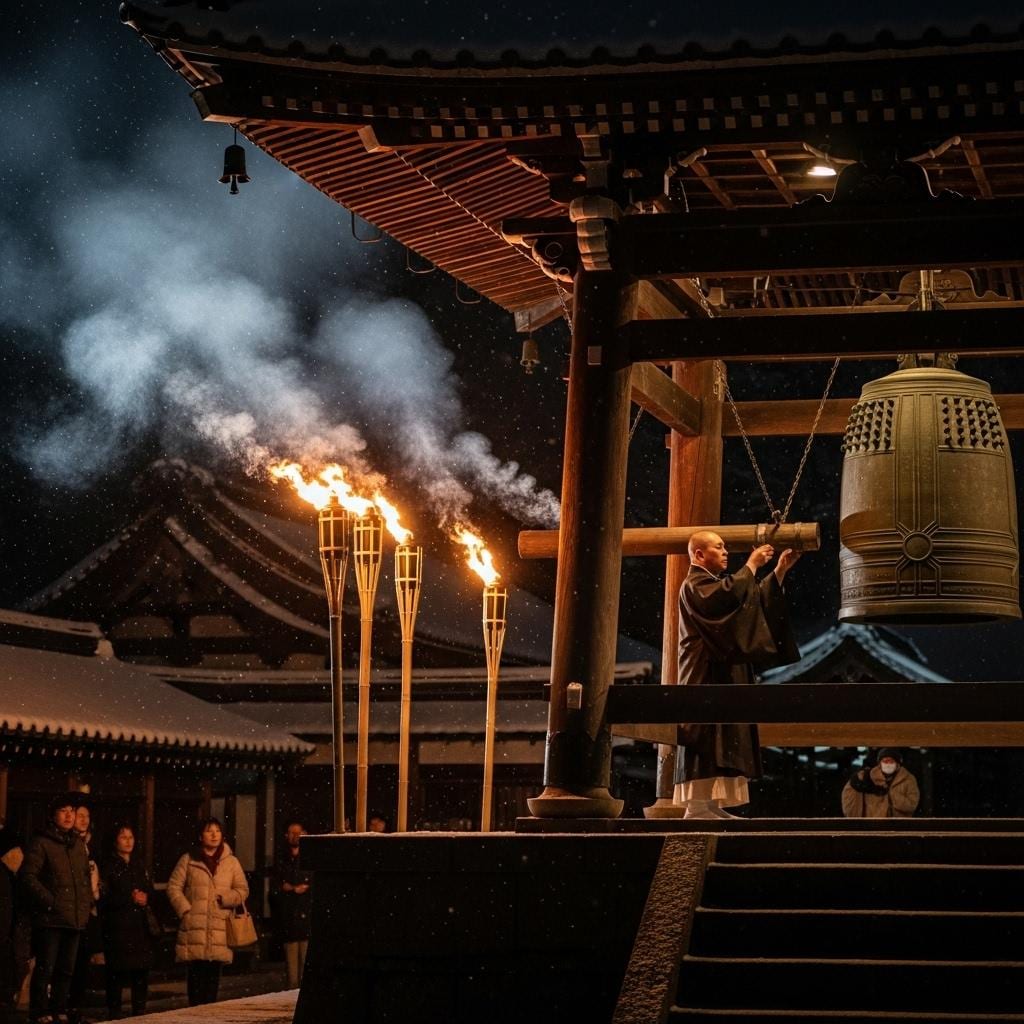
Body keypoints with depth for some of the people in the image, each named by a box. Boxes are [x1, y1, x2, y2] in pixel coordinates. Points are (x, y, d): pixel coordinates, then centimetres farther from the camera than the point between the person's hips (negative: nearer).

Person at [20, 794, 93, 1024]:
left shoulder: (78, 844, 17)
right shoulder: (40, 843, -4)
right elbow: (28, 876, -10)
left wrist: (87, 904, 12)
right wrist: (49, 901, -16)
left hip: (75, 918, 7)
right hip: (51, 918, -7)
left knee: (66, 970, 11)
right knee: (45, 968, -5)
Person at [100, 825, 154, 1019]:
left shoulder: (138, 864, 16)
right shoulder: (108, 866, -3)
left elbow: (150, 889, 18)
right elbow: (104, 897, -10)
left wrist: (145, 897, -4)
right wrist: (130, 898, -14)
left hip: (139, 925, 6)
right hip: (117, 926, -6)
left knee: (141, 970, 6)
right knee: (117, 972, -6)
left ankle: (139, 1014, 15)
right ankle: (114, 1014, 2)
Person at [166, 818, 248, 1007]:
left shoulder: (231, 862, 12)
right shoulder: (188, 860, 7)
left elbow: (243, 890, 13)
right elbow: (173, 887, 7)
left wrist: (225, 898, -6)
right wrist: (185, 910, -6)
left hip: (220, 927, 2)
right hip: (194, 926, -2)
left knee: (213, 975, 2)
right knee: (196, 973, -5)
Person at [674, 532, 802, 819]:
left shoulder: (716, 583, 25)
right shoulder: (694, 584, -6)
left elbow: (758, 598, 24)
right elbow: (727, 595, -26)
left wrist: (781, 568, 14)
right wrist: (752, 564, -18)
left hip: (724, 675, 10)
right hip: (707, 675, -10)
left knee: (720, 740, 3)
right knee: (707, 738, -16)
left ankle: (711, 805, -1)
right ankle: (698, 806, -22)